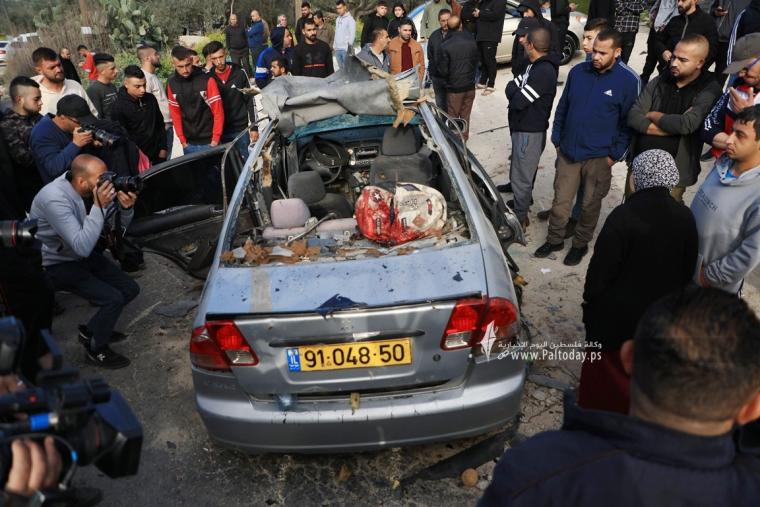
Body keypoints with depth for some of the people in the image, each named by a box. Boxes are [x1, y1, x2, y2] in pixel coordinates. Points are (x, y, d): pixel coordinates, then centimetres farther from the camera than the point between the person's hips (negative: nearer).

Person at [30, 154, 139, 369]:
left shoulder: (91, 189, -11)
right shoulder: (55, 198, -31)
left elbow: (119, 228, -3)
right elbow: (82, 247, -37)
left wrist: (126, 207, -25)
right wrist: (99, 206, -38)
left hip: (82, 254, 7)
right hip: (57, 265, -7)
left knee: (130, 289, 1)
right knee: (113, 299, -19)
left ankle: (91, 330, 23)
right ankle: (95, 349, 6)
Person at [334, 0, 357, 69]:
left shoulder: (350, 19, -6)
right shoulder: (337, 19, 15)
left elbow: (352, 34, -11)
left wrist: (349, 46, -18)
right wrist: (334, 45, 14)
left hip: (346, 49, -7)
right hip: (337, 49, 7)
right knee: (341, 68, 11)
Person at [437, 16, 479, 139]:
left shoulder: (445, 47, -17)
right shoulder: (472, 43, -4)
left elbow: (443, 71, -12)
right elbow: (476, 64, 8)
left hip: (454, 88, -4)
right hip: (470, 86, 4)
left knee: (453, 117, 9)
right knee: (465, 116, 15)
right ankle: (464, 139, 25)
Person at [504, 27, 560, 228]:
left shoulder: (544, 71, -23)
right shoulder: (535, 66, 9)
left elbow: (519, 101, -25)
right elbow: (512, 86, 14)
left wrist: (515, 93, -7)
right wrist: (516, 91, -4)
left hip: (530, 132, -10)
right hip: (522, 128, 10)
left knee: (521, 177, 0)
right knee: (521, 173, 22)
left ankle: (520, 218, 13)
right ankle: (521, 206, 38)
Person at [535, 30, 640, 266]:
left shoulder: (628, 80, -9)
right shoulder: (578, 71, -1)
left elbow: (629, 122, -4)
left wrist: (615, 154, -6)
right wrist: (557, 139, 8)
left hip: (599, 156, -2)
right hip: (568, 151, 3)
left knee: (590, 204, 11)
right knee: (560, 200, 10)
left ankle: (580, 244, 29)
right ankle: (555, 240, 28)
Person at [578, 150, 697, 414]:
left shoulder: (623, 216, -24)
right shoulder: (685, 218, -6)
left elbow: (601, 268, -19)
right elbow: (688, 270, 5)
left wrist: (590, 303, -5)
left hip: (617, 313, -5)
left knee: (606, 366, 16)